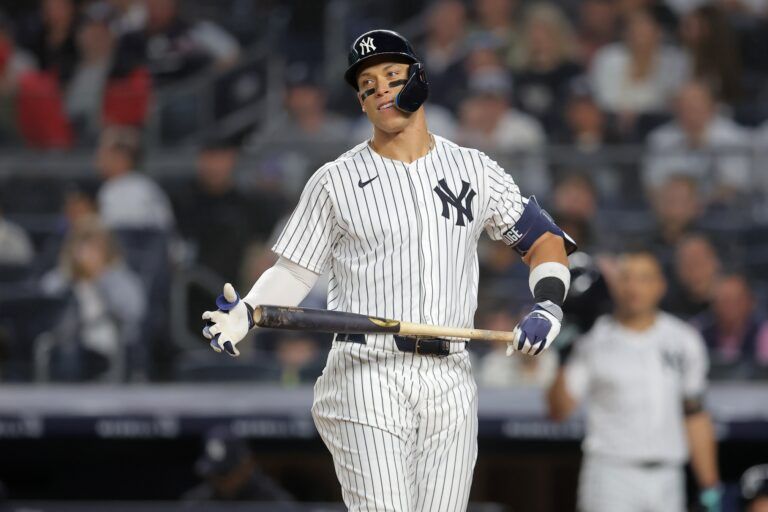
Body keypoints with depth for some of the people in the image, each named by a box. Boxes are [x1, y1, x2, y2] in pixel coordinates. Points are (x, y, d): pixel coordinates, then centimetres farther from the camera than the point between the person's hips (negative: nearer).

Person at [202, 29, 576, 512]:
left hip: (450, 381, 3)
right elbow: (294, 272, 6)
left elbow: (546, 241, 12)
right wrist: (244, 315, -13)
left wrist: (548, 308, -6)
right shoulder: (337, 181, 4)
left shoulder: (475, 170, 9)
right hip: (369, 379, -3)